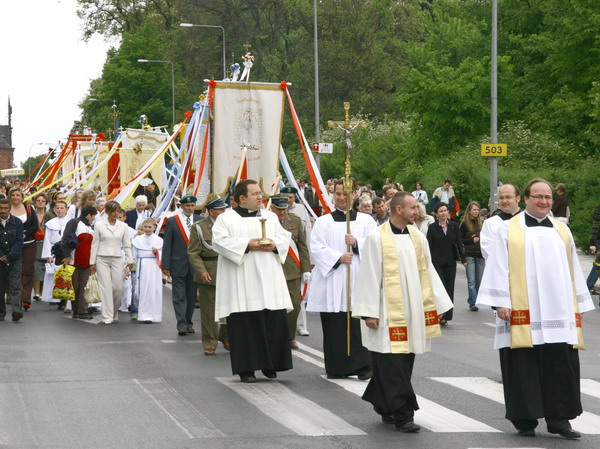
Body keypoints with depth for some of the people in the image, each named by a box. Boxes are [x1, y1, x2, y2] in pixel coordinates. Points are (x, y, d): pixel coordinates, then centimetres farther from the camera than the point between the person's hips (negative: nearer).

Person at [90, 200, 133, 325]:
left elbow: (127, 246, 9)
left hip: (117, 260, 2)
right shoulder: (99, 225, 2)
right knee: (106, 288, -6)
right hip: (102, 259, -2)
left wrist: (129, 262, 3)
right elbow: (95, 245, 4)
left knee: (118, 288, -3)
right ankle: (107, 317, -4)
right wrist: (92, 262, 1)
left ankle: (114, 313, 19)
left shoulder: (123, 227, 7)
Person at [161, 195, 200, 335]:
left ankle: (188, 323, 18)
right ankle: (181, 325, -9)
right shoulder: (172, 221, 0)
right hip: (178, 265, -3)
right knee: (179, 296, -5)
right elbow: (167, 244, -1)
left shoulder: (200, 221, 6)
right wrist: (166, 266, -7)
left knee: (191, 296, 9)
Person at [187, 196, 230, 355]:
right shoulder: (199, 227, -1)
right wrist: (201, 271, -14)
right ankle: (210, 344, 9)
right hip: (209, 274, -3)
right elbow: (193, 253, -3)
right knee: (209, 310, 1)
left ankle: (226, 338, 24)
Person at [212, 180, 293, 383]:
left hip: (269, 282, 4)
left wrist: (274, 245, -8)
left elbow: (284, 237, 14)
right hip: (242, 286, -4)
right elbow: (219, 241, -10)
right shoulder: (226, 219, 2)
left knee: (276, 320, -2)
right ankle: (246, 369, 0)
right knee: (245, 324, -5)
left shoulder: (270, 217, 17)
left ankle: (269, 363, 11)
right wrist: (247, 245, -16)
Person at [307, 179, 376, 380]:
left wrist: (357, 243, -12)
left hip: (358, 280, 0)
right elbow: (316, 248, 1)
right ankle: (337, 368, 5)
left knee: (359, 324, -10)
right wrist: (338, 257, -13)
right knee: (334, 326, -1)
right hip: (332, 281, 0)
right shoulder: (323, 222, 12)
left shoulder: (365, 220, 14)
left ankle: (363, 365, -11)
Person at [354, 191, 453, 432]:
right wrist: (369, 312, -11)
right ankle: (402, 414, -7)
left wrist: (435, 304, 14)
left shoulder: (417, 237, 10)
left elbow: (427, 272, 16)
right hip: (388, 312, -6)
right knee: (393, 364, -8)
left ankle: (384, 406, 23)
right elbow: (369, 276, -7)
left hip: (412, 311, 6)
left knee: (404, 363, 9)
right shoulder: (377, 238, -7)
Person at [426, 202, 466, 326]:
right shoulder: (432, 227, -1)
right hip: (437, 262, -3)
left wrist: (463, 259, 1)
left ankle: (445, 317, 10)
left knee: (449, 289, 4)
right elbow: (429, 246, -1)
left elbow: (459, 243, 8)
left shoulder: (454, 226, 6)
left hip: (450, 262, 3)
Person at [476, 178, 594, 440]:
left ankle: (559, 418, 4)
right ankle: (525, 420, 7)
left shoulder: (562, 231, 14)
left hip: (558, 314, 3)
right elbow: (499, 269, -1)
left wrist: (578, 307, 12)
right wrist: (500, 303, -9)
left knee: (561, 367, -1)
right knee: (524, 367, 0)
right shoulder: (509, 231, 3)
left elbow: (573, 271, 16)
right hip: (523, 314, -3)